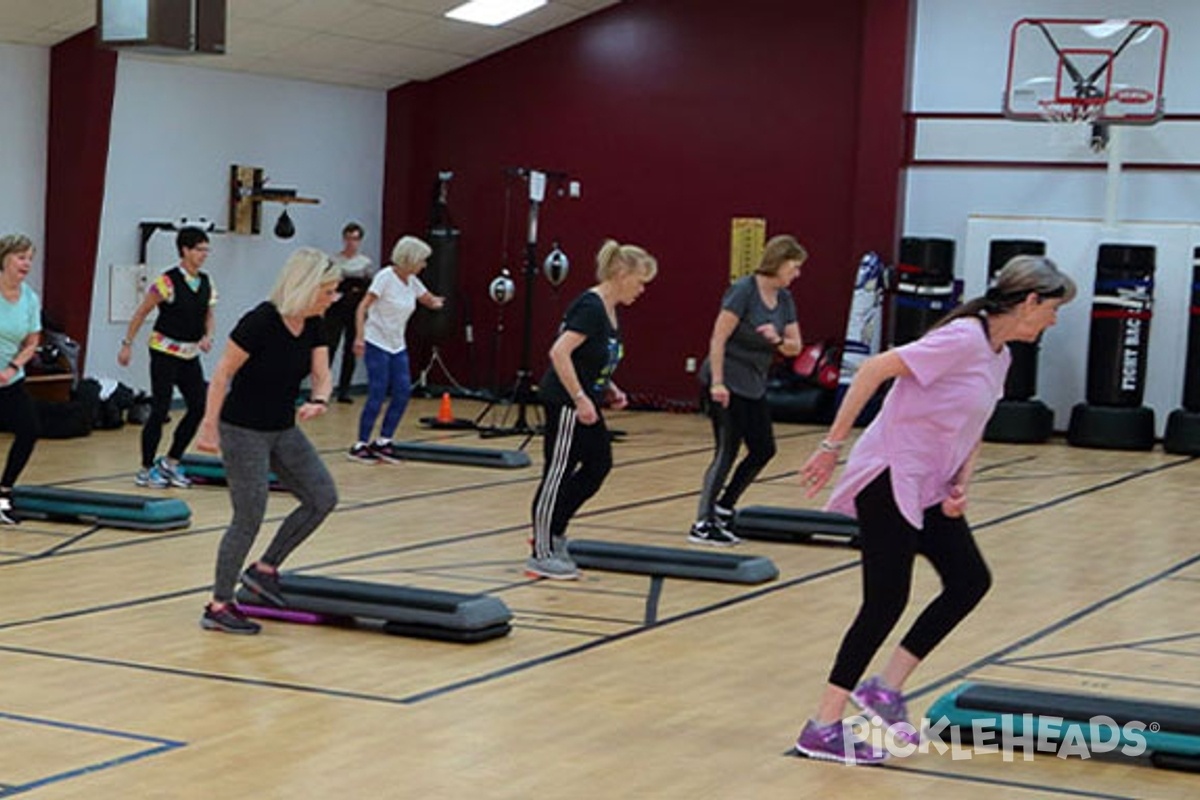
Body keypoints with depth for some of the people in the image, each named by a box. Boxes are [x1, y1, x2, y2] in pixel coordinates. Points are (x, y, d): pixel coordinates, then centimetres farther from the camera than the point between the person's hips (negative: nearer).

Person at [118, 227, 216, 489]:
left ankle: (170, 462, 16)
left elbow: (208, 315, 15)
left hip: (190, 354, 7)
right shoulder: (168, 282, -14)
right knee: (160, 409, -6)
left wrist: (207, 336, -6)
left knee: (199, 406, 1)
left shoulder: (206, 283, 4)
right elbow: (141, 313, -9)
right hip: (165, 350, -7)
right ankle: (146, 469, 7)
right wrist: (127, 344, -9)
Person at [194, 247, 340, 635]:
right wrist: (210, 426, -16)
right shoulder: (260, 322, -22)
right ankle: (218, 606, 7)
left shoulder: (314, 326, -1)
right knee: (249, 519, -5)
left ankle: (264, 569, 13)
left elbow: (322, 375, -3)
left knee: (323, 497, 0)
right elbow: (223, 373, -17)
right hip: (244, 431, -8)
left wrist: (318, 401, -25)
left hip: (283, 429, 8)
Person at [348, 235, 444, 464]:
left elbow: (429, 300, 20)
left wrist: (436, 302, -4)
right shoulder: (385, 277, -15)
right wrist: (360, 337, -26)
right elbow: (363, 307, -17)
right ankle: (361, 445, 1)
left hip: (397, 346, 7)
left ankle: (383, 441, 10)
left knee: (403, 392, -1)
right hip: (376, 344, -7)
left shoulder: (412, 282, 6)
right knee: (377, 395, -10)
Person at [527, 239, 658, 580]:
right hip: (565, 402, -10)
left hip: (584, 403, 10)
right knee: (558, 474, -3)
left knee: (599, 464, 14)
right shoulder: (590, 307, -19)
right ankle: (541, 555, 7)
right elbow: (559, 353, -27)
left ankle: (552, 532, 23)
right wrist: (580, 399, -26)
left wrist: (609, 388, 9)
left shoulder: (608, 310, 11)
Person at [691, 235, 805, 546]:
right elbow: (718, 338, -18)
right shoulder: (744, 290, -15)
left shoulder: (783, 299, 8)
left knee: (763, 450, 9)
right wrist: (717, 382, -23)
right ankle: (703, 524, -8)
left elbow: (794, 347, 8)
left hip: (754, 386, 8)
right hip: (727, 382, -8)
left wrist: (777, 339, -15)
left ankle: (723, 507, 22)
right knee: (727, 451, -10)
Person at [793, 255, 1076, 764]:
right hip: (889, 479, -9)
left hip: (928, 489, 9)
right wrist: (832, 446, -20)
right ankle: (822, 730, 3)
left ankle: (885, 688, 13)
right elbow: (874, 369, -22)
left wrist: (962, 485, 0)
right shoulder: (963, 340, -20)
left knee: (969, 581, 6)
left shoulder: (999, 357, 9)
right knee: (886, 602, -6)